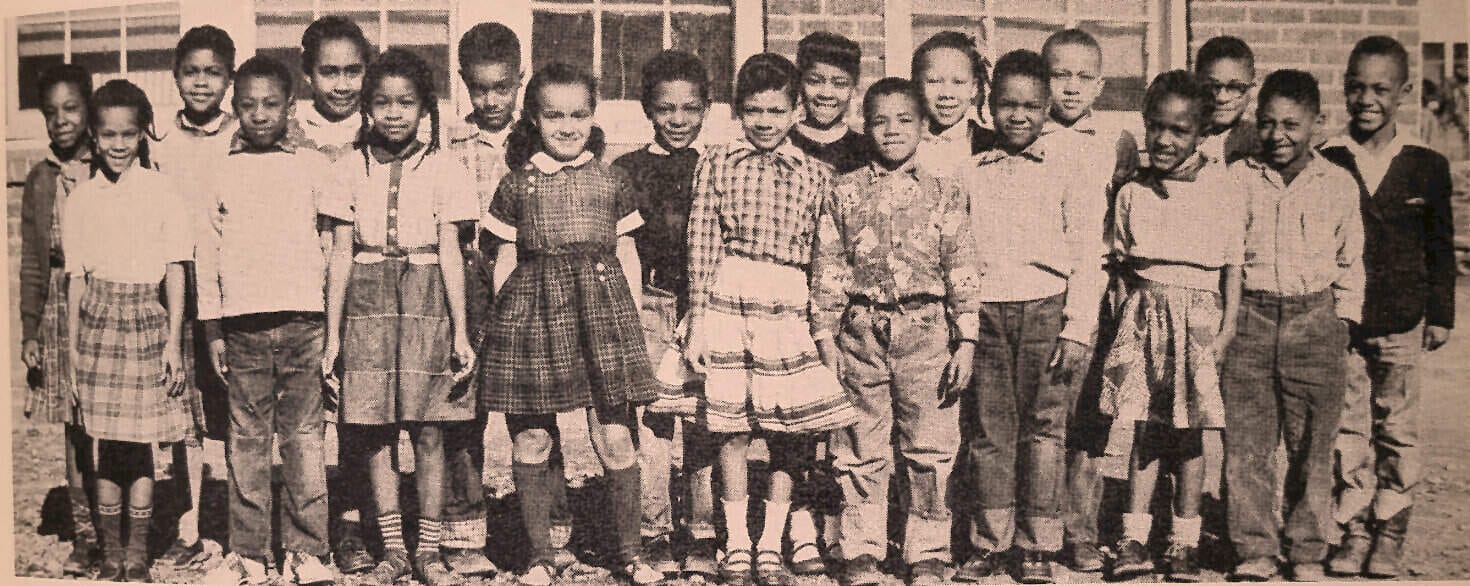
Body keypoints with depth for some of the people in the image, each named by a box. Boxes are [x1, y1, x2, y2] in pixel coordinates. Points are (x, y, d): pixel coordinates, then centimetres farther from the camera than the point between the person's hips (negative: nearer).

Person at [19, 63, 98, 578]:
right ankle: (85, 538, 15)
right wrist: (29, 333, 7)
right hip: (61, 309, 4)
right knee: (75, 429, 7)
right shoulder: (41, 180, 9)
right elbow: (31, 264, 12)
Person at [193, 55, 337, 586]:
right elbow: (207, 251, 10)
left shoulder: (313, 167, 7)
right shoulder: (222, 173, 9)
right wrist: (212, 330, 7)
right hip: (242, 323, 1)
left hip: (303, 319, -1)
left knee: (304, 436, 2)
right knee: (247, 439, 5)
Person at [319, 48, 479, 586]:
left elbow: (449, 253, 1)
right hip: (367, 301, 2)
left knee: (428, 431, 0)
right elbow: (341, 254, 7)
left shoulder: (443, 169, 2)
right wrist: (332, 333, 4)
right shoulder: (351, 169, 6)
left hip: (426, 298, -1)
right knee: (376, 431, 3)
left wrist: (460, 331, -3)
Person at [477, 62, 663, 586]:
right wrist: (502, 319, 4)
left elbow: (626, 255, 14)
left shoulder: (612, 182, 10)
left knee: (617, 438, -3)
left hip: (603, 313, 0)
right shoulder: (516, 185, 7)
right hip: (532, 312, 0)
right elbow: (505, 261, 10)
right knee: (531, 440, 2)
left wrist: (632, 317, 7)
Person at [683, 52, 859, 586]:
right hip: (727, 300, -1)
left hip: (789, 304, 1)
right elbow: (702, 245, 3)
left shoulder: (814, 174, 6)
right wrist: (697, 321, 0)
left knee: (787, 431, 3)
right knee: (732, 428, 4)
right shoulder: (715, 163, 5)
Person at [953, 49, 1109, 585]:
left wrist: (1077, 329, -7)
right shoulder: (970, 176, 13)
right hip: (986, 314, 2)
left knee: (1043, 429, -2)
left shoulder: (1069, 175, 6)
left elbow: (1088, 258, 2)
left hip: (1046, 311, -2)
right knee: (987, 430, 2)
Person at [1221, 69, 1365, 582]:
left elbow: (1350, 262, 12)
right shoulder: (1237, 178, 3)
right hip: (1249, 318, 0)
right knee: (1246, 446, 1)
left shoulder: (1339, 185, 4)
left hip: (1314, 319, 0)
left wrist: (1342, 322, 6)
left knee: (1311, 448, 6)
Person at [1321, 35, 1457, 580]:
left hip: (1401, 323, 0)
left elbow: (1440, 245, 7)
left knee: (1397, 430, 7)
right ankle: (1354, 530, 17)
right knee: (1347, 428, 6)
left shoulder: (1427, 165, 1)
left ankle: (1390, 534, 18)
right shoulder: (1327, 162, -1)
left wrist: (1440, 315, 5)